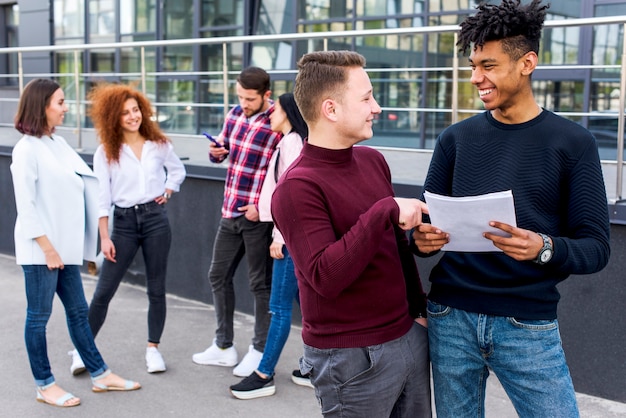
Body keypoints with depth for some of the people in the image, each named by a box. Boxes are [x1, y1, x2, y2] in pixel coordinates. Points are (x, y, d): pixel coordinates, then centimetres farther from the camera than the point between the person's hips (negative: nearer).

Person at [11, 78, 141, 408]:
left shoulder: (58, 143, 11)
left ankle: (100, 375, 24)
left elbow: (85, 181, 9)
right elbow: (25, 205, -15)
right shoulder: (27, 149, -13)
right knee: (39, 316, 4)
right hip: (40, 248, -8)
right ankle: (45, 386, 16)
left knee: (78, 311, 15)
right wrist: (47, 246, -17)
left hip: (64, 245, 8)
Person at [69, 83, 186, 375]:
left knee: (156, 289, 7)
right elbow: (102, 197, -4)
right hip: (124, 222, -1)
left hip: (156, 219, 2)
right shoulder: (106, 152, -3)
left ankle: (153, 348, 20)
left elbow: (178, 170, 21)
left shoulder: (159, 145, 3)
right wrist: (104, 237, -8)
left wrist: (167, 191, 3)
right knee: (104, 290, -1)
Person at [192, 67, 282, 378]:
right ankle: (224, 346, 28)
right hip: (230, 211, 8)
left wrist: (262, 206, -18)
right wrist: (216, 152, -5)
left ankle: (260, 351, 20)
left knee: (260, 283, 5)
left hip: (258, 216, -7)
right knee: (218, 276, 14)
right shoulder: (235, 114, 5)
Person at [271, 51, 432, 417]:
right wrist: (384, 211, -27)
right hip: (351, 357, -7)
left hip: (410, 337, 7)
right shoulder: (298, 188, -17)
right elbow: (325, 276, -27)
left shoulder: (373, 160, 6)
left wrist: (419, 309, 16)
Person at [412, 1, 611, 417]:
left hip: (530, 326, -2)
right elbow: (428, 221, 10)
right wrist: (422, 239, -14)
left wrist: (545, 249, -25)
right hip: (451, 317, 2)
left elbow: (596, 247, -5)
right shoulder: (456, 139, 5)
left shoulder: (573, 142, -2)